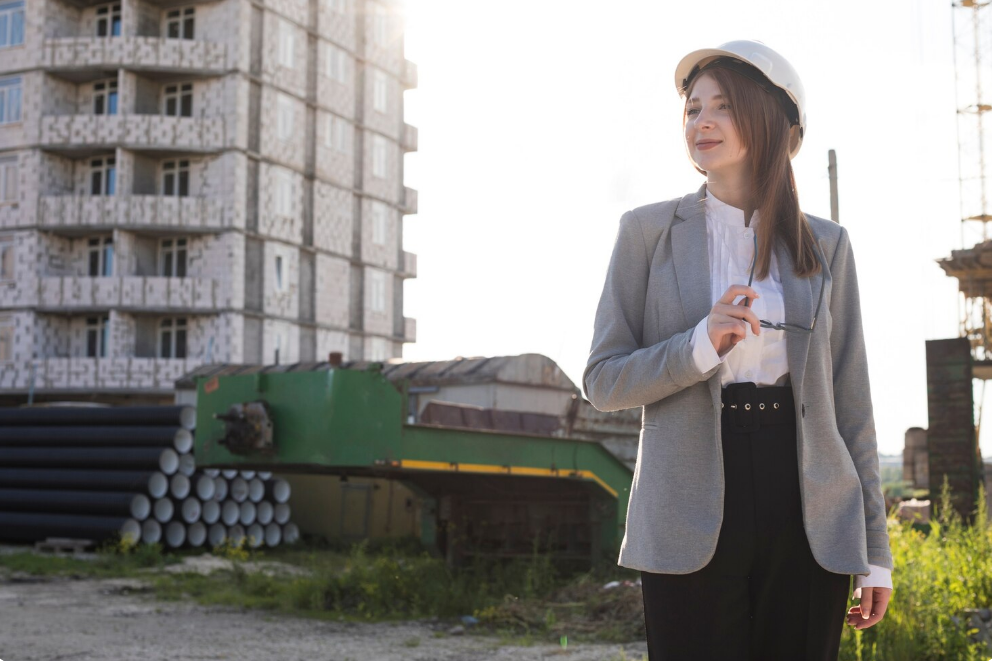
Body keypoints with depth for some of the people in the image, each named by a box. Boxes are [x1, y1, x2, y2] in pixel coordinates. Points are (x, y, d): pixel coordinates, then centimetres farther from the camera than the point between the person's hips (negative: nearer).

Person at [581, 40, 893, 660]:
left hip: (807, 515, 2)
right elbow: (602, 381, 1)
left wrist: (875, 550, 6)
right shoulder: (649, 231, 4)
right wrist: (700, 347, -17)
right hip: (691, 525, -1)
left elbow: (850, 400, 9)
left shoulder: (826, 245, 9)